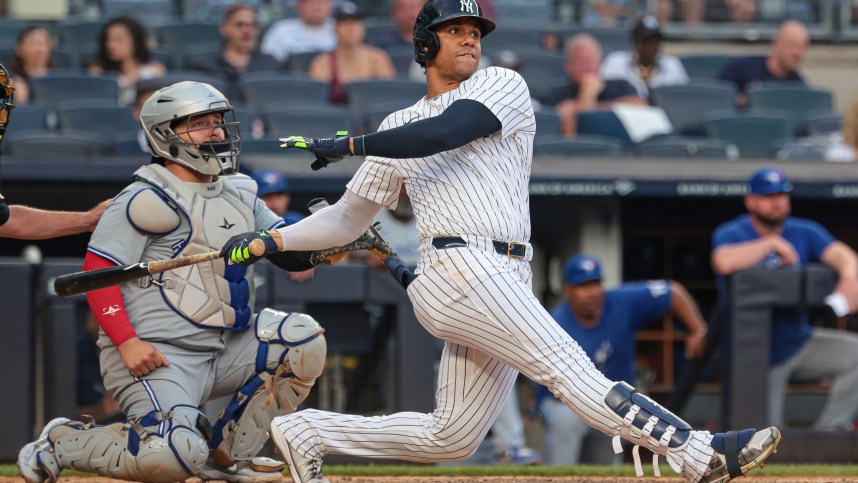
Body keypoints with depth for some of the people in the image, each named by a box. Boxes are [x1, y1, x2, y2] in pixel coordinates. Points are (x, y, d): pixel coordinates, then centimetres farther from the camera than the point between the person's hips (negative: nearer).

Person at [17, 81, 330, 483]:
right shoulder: (148, 199, -10)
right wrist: (126, 341, -24)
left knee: (303, 339, -6)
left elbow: (293, 254, 14)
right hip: (153, 355, -8)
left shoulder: (239, 195, 15)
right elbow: (97, 271, -13)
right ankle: (62, 443, -1)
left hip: (220, 352, 8)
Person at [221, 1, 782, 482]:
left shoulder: (503, 86, 12)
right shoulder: (400, 127, 16)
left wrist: (347, 146, -5)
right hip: (460, 270, -3)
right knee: (570, 368, -18)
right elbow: (351, 217, 22)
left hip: (507, 283, 3)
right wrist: (273, 240, 11)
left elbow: (443, 133, -6)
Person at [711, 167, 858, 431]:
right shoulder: (730, 234, -9)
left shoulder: (805, 232, 3)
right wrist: (772, 243, -24)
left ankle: (829, 429, -11)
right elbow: (724, 262, -32)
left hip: (800, 342, 4)